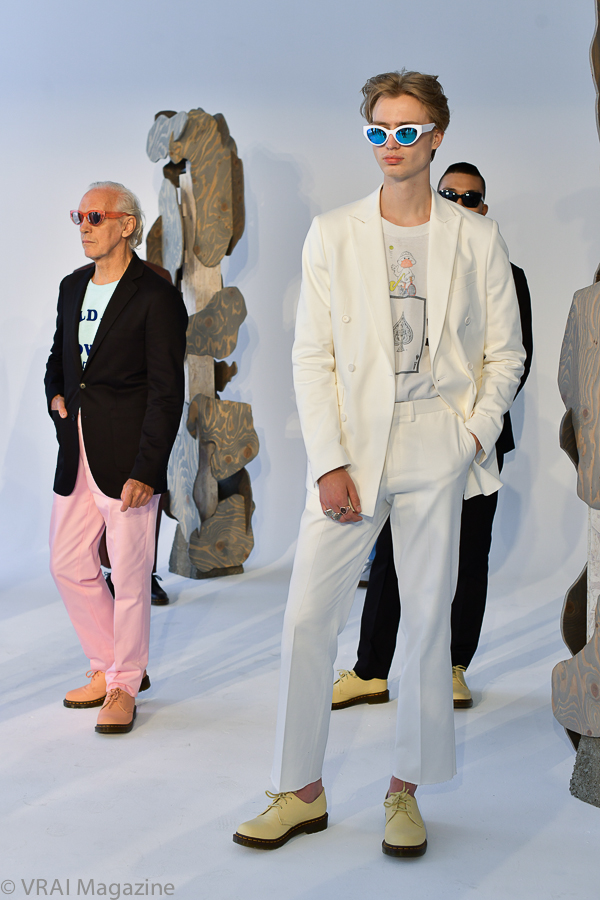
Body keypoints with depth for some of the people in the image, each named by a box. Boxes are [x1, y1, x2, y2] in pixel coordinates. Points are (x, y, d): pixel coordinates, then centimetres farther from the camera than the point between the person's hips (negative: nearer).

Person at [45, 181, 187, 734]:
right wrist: (56, 395, 6)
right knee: (68, 564, 12)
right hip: (76, 454, 7)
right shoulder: (73, 287, 13)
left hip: (127, 456, -7)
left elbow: (166, 393, -13)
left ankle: (124, 686, 19)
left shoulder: (156, 296, -10)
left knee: (130, 576, 1)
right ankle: (109, 665, 31)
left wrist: (145, 471, -17)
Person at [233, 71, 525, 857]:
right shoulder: (332, 234, 5)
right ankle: (302, 792, 13)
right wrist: (328, 460, -7)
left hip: (437, 452, 0)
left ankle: (406, 791, 20)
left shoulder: (477, 239, 6)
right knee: (307, 617, -2)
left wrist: (475, 433, -5)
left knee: (427, 621, 5)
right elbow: (312, 356, 1)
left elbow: (505, 352, 9)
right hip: (351, 447, 1)